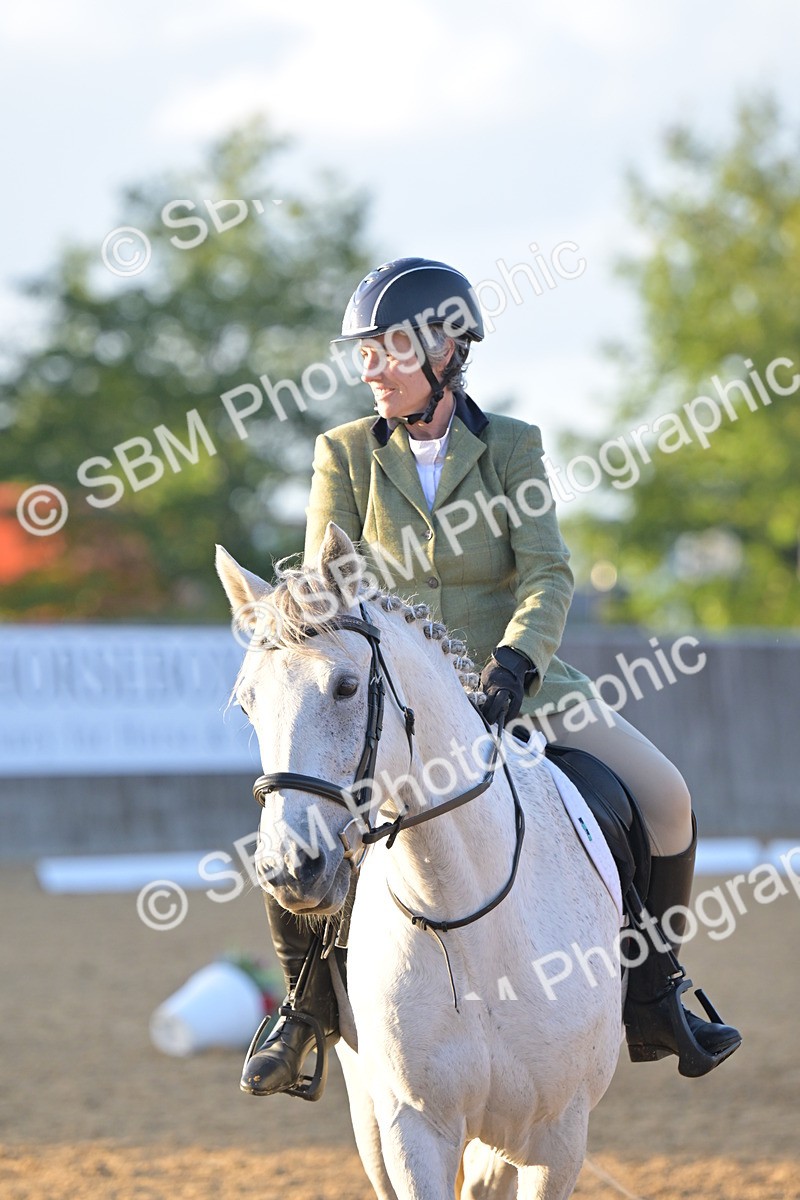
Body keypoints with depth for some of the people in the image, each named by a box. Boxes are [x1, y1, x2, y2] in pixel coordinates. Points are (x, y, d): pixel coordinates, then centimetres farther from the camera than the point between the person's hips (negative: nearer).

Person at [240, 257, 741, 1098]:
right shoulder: (345, 453, 1)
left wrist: (516, 658, -27)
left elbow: (547, 575, -9)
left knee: (664, 798, -14)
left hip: (508, 678, 1)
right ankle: (306, 1003, -2)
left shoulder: (511, 446, 0)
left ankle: (652, 998, 4)